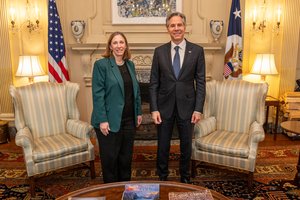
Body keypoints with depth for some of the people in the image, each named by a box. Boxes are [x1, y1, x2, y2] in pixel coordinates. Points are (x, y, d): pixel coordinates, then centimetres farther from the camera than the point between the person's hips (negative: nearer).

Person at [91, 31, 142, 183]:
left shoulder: (130, 64, 10)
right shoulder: (101, 64, -8)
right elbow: (98, 94, -13)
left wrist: (138, 112, 12)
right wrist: (102, 120, -17)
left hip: (129, 119, 6)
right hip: (110, 120, -5)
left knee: (126, 156, 16)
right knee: (110, 157, 8)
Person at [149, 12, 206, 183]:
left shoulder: (197, 50, -2)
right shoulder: (159, 51, 0)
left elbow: (201, 82, -2)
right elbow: (154, 83, 0)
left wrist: (199, 109, -8)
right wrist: (154, 109, -6)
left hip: (187, 106, 0)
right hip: (164, 106, 1)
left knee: (186, 145, 14)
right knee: (163, 146, 12)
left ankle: (185, 179, 36)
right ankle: (162, 178, 33)